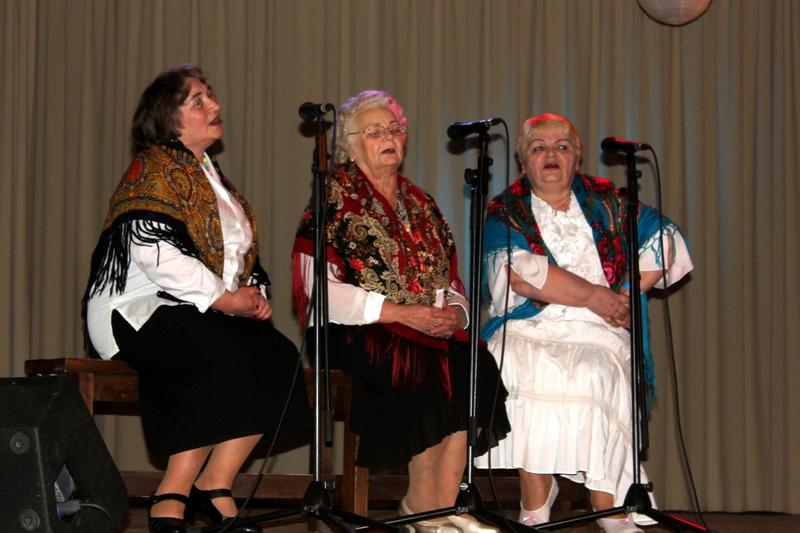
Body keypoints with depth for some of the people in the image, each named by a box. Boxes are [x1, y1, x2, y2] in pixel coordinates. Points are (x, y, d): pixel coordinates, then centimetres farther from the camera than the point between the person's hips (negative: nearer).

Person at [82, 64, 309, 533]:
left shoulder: (212, 175, 22)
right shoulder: (154, 169, -4)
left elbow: (241, 253, 26)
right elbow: (153, 250, -18)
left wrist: (255, 292, 4)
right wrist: (223, 297, -18)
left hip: (203, 315, 8)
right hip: (136, 313, -8)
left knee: (279, 354, -19)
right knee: (227, 354, -33)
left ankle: (215, 485, -18)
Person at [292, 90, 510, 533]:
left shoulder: (420, 204, 20)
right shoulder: (333, 198, 1)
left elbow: (451, 285, 21)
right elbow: (321, 290, -10)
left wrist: (453, 312, -5)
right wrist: (401, 313, -16)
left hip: (431, 330, 6)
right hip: (355, 333, -6)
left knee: (476, 366, -23)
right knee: (424, 369, -32)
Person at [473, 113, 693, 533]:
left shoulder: (606, 202, 19)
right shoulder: (505, 212, 12)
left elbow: (665, 239, 10)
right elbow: (521, 273, -6)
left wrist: (626, 297, -3)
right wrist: (597, 297, -7)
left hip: (596, 332, 1)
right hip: (526, 332, 0)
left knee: (593, 373, -33)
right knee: (527, 374, -34)